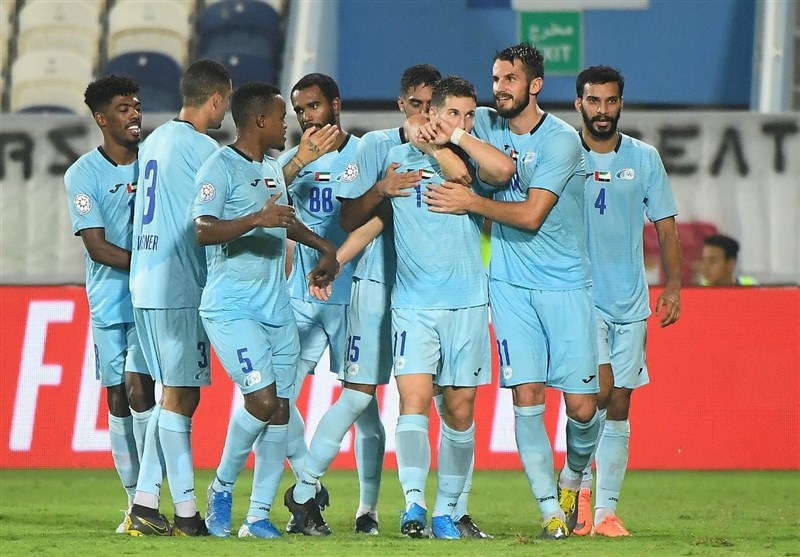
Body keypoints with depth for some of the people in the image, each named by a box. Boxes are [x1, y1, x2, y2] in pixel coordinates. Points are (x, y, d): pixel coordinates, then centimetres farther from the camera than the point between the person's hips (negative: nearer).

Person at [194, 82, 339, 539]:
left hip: (277, 307, 8)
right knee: (263, 398, -19)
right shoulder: (221, 168, -9)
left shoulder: (274, 169, 18)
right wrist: (256, 220, -33)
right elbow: (204, 230, -22)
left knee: (281, 410, 2)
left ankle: (259, 515, 6)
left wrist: (324, 246, 39)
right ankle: (222, 488, 2)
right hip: (232, 307, -8)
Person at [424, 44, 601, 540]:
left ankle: (573, 478, 25)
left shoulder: (562, 140, -11)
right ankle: (550, 510, -2)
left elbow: (531, 215, -17)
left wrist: (469, 202, -15)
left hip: (566, 282, -3)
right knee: (527, 397, -8)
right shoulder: (486, 124, 4)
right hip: (510, 283, 3)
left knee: (582, 405, -4)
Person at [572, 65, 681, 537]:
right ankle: (579, 481, -2)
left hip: (630, 302, 3)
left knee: (618, 408, 3)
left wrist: (673, 285, 0)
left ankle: (606, 511, 7)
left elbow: (666, 225, 10)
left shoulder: (645, 159, 7)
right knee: (599, 387, -21)